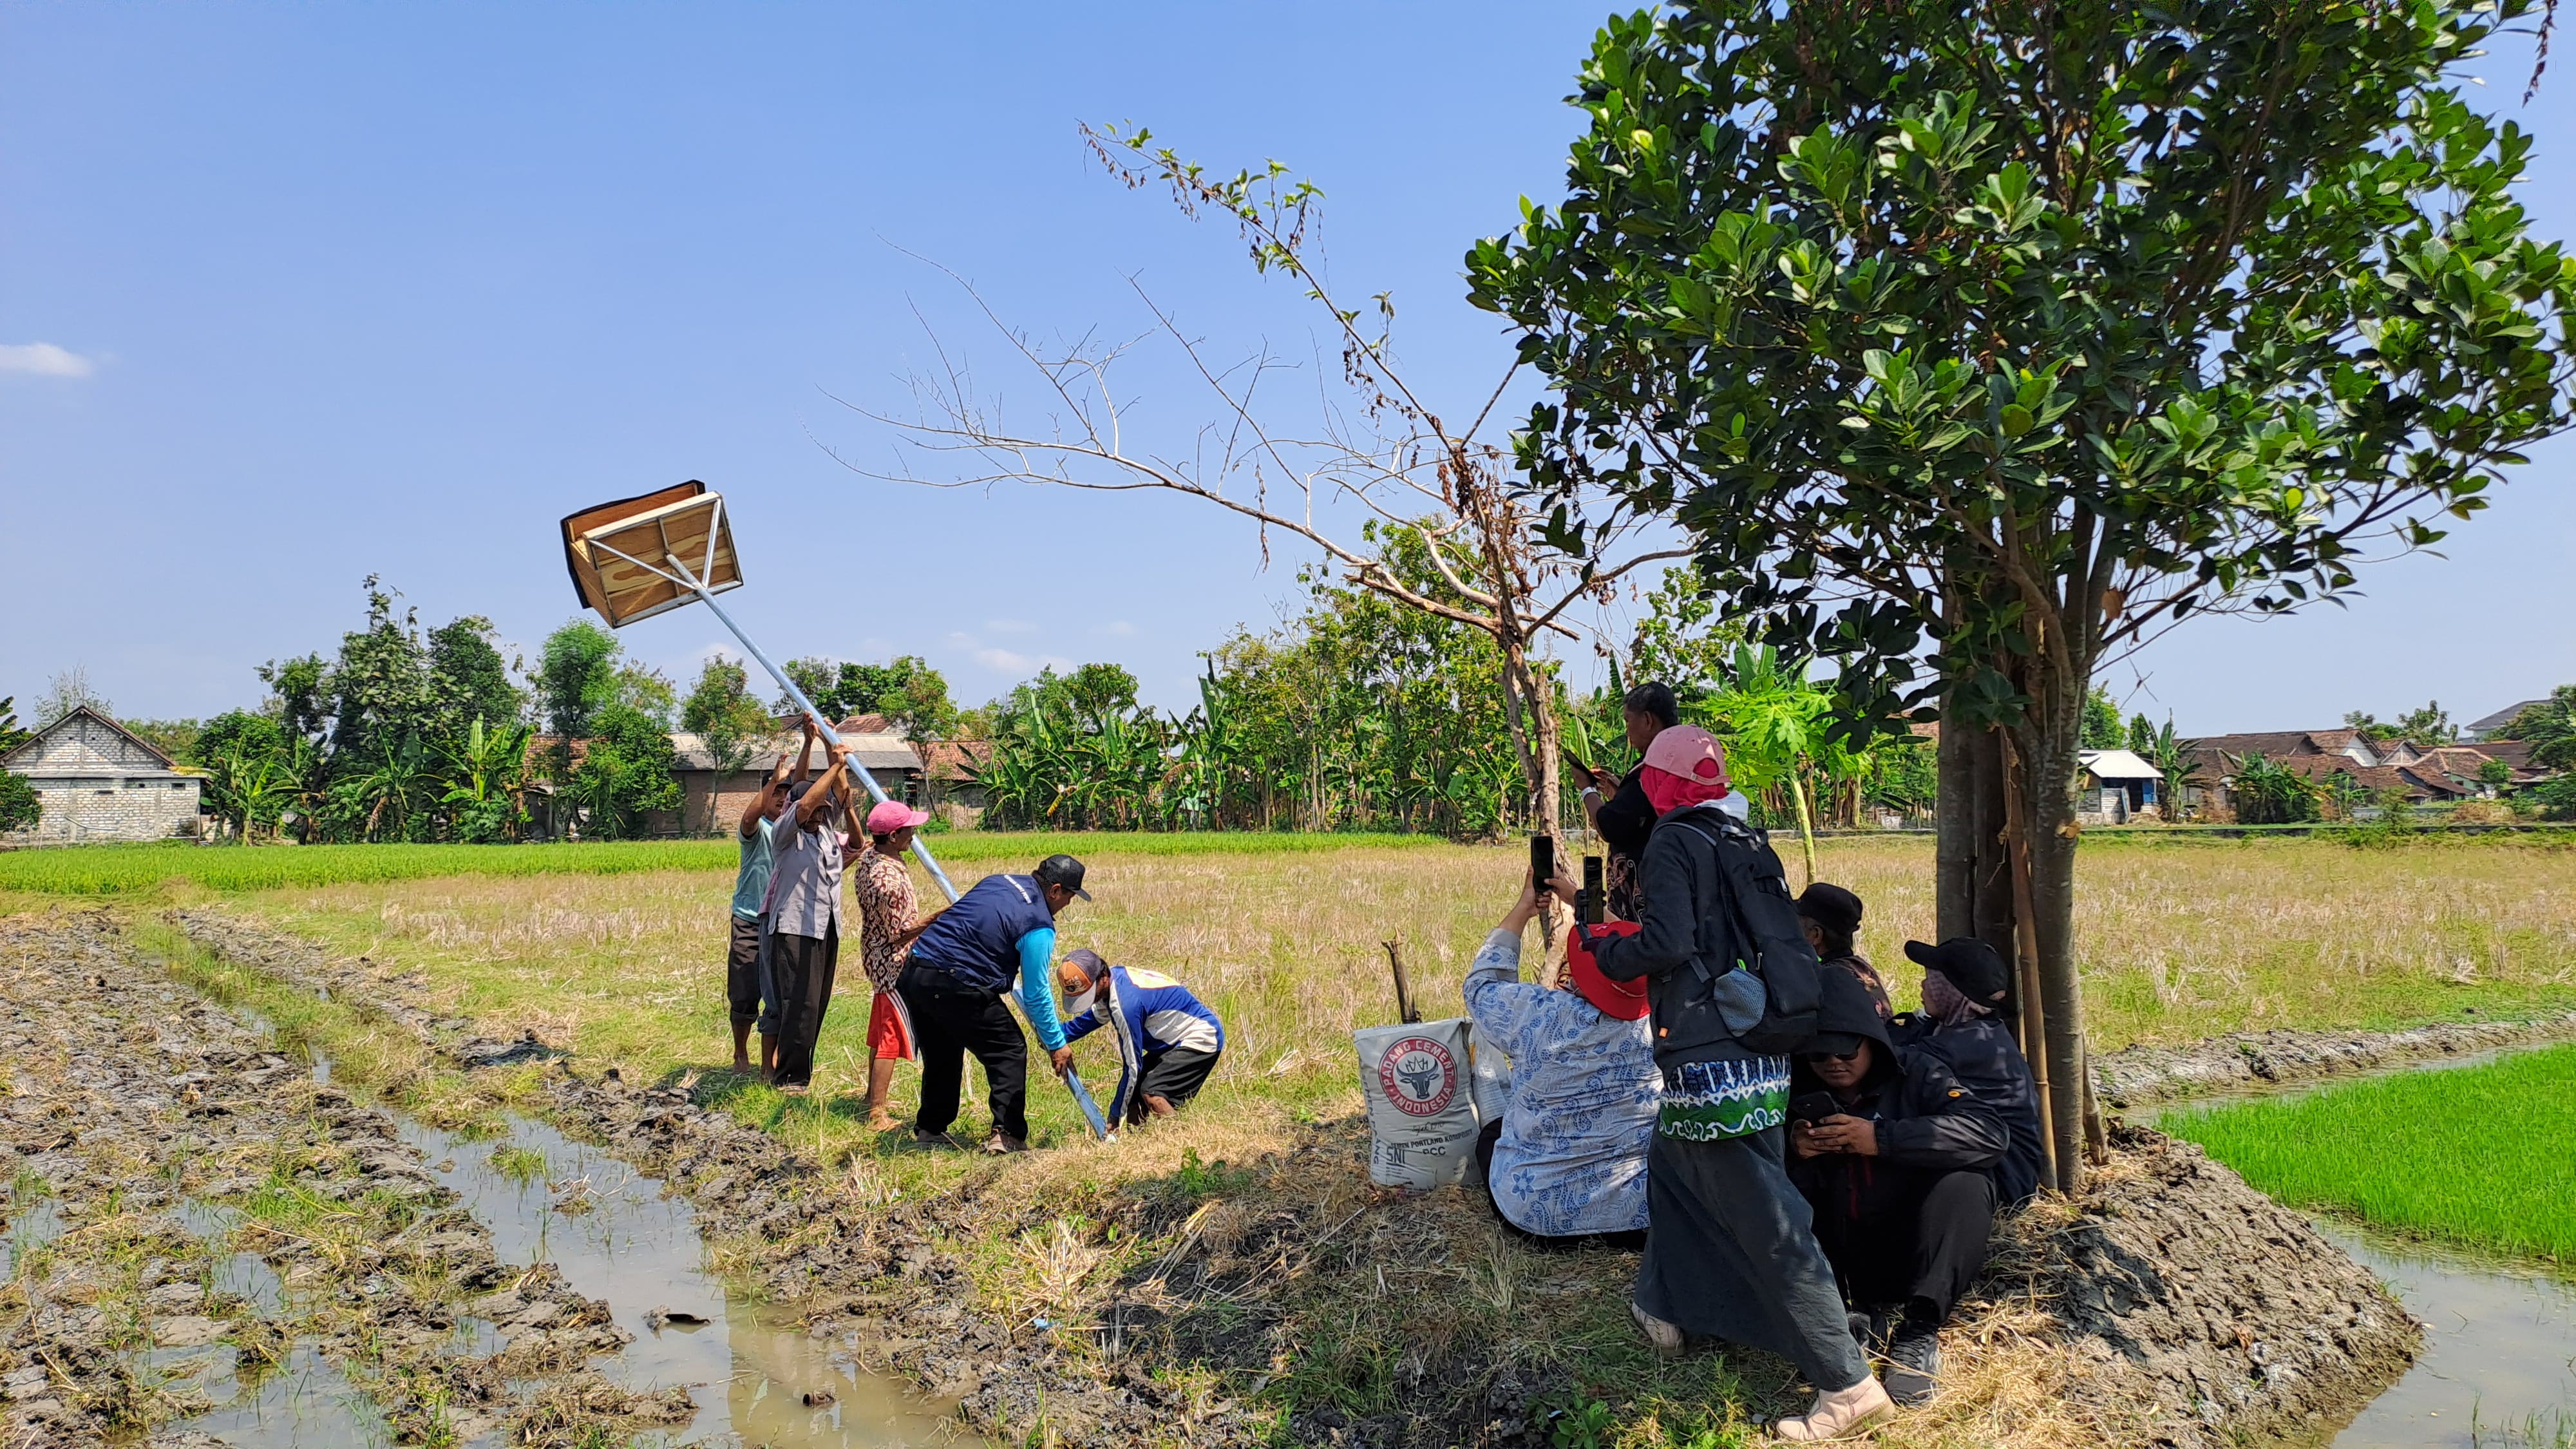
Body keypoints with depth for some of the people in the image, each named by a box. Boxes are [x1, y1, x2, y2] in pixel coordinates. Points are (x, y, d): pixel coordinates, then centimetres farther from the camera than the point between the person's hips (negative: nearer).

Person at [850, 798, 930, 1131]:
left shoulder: (867, 857, -4)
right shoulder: (889, 879, -31)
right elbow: (900, 933, -24)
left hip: (875, 954, 10)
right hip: (894, 962, -10)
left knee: (881, 1027, 25)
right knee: (891, 1035, -3)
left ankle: (874, 1090, 41)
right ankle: (877, 1114, 0)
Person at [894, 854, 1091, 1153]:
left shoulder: (998, 881, 13)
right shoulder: (1038, 925, -9)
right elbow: (1036, 994, -6)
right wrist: (1056, 1044, 4)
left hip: (913, 975, 8)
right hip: (957, 988, -8)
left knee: (942, 1054, 26)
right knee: (1009, 1051, 6)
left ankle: (929, 1130, 34)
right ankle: (1007, 1135, 1)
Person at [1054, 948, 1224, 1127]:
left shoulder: (1126, 1002, -31)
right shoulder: (1114, 977, -6)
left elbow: (1132, 1066, -22)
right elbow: (1096, 1017, 17)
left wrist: (1116, 1115, -13)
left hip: (1201, 1038, -10)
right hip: (1175, 1042, 10)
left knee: (1152, 1093, -26)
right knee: (1133, 1094, 0)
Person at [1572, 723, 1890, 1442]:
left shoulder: (1672, 843, -9)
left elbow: (1665, 945, -19)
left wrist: (1595, 943, -2)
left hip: (1713, 1063, -10)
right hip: (1757, 1054, 10)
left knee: (1766, 1221, -6)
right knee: (1670, 1162, 26)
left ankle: (1847, 1382, -3)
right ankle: (1664, 1307, 37)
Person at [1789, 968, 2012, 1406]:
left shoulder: (1916, 1074, -6)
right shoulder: (1799, 1096, 3)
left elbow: (1991, 1133, -24)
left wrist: (1881, 1138, -31)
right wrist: (1793, 1154, -19)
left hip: (1917, 1254, -2)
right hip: (1844, 1264, 3)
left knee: (1964, 1184, -29)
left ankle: (1920, 1332, -26)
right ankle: (1863, 1316, -21)